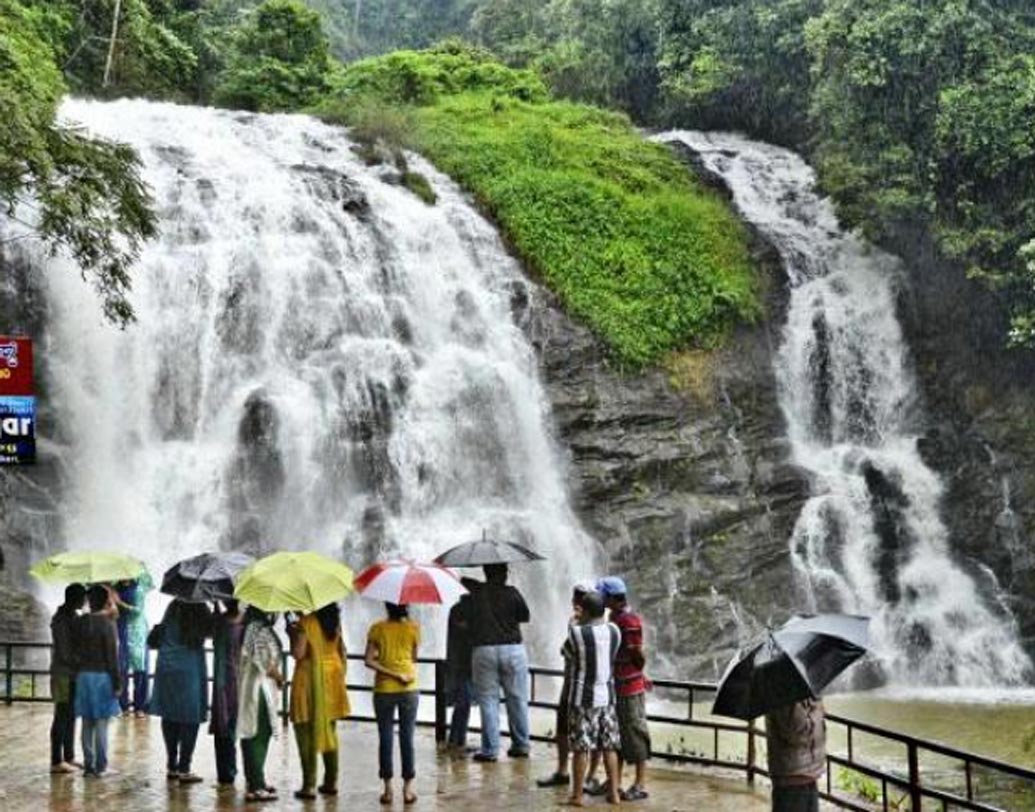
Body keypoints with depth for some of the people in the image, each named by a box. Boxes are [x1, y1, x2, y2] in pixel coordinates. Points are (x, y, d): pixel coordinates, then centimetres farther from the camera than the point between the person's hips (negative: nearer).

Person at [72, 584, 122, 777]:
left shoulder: (80, 623, 2)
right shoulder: (107, 624, -11)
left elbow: (75, 650, 6)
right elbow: (112, 656, -11)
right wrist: (117, 683, -6)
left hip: (83, 675, 4)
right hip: (102, 675, -4)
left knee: (87, 722, 8)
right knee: (102, 722, 1)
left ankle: (88, 764, 10)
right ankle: (100, 765, 2)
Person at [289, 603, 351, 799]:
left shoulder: (305, 623, -15)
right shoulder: (335, 623, 4)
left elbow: (298, 653, -18)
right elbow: (342, 651, 9)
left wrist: (292, 634, -3)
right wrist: (341, 673, 18)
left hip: (310, 678, -6)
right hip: (332, 676, 6)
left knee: (307, 731, 1)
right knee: (329, 730, 16)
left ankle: (309, 785, -1)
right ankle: (332, 781, 19)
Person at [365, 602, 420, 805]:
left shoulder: (377, 628, -4)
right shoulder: (413, 627, -4)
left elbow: (369, 660, -11)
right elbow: (414, 658, 4)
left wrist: (392, 674, -11)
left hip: (383, 689, 0)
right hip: (409, 690, 0)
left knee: (385, 739, 7)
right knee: (407, 738, 5)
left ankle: (388, 788, 7)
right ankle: (408, 788, 7)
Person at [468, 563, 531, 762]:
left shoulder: (475, 592, -1)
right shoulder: (511, 593, -3)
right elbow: (525, 617, 5)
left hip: (483, 650, 0)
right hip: (513, 649, 0)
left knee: (488, 701, 4)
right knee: (517, 699, 10)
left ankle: (490, 749, 3)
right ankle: (521, 745, 16)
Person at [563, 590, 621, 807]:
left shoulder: (577, 633, -15)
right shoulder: (614, 631, -1)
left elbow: (567, 654, 1)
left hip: (583, 698, -4)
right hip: (607, 696, 4)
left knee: (581, 748, 2)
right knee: (609, 746, 11)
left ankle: (577, 795, 9)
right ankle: (614, 793, 15)